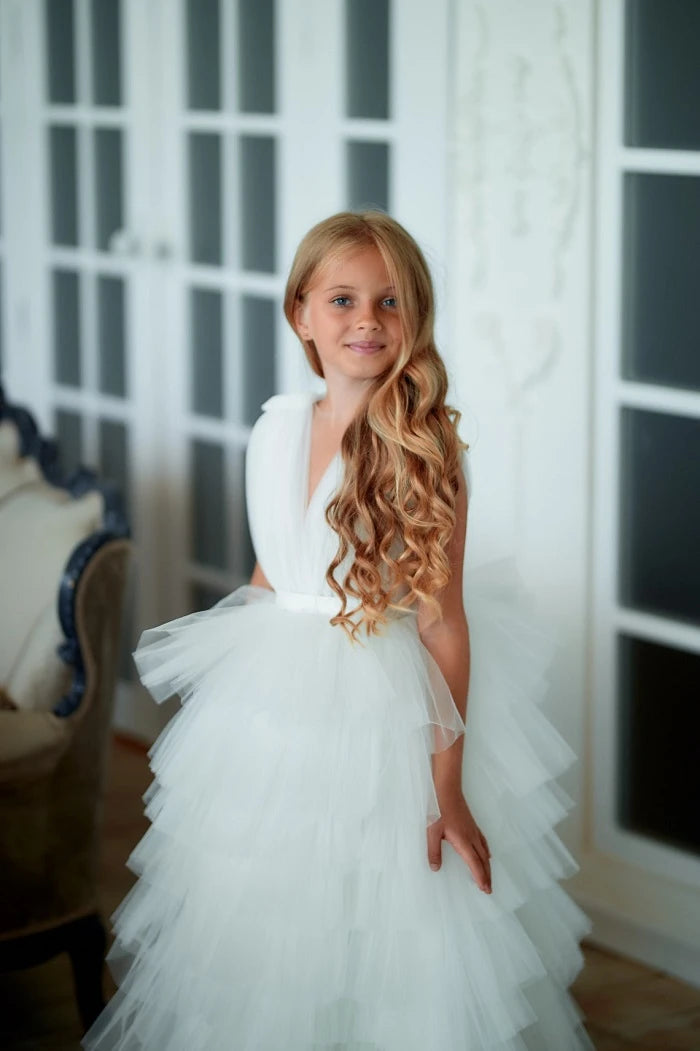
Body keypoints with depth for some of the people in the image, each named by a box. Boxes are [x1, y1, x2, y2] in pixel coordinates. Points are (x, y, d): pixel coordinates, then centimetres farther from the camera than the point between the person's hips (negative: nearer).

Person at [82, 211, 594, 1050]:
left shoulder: (426, 451, -14)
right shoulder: (276, 429, 0)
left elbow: (443, 622, -15)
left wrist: (447, 787, -15)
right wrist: (242, 694, 15)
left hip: (387, 719, -5)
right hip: (276, 708, 5)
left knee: (387, 947, 5)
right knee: (264, 935, 16)